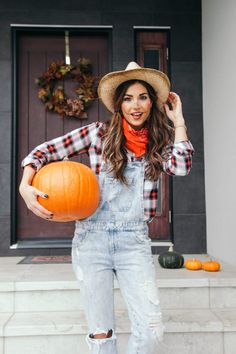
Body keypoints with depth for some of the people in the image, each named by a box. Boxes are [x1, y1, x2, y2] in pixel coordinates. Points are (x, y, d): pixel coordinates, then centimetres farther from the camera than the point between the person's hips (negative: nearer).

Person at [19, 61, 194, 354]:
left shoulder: (158, 143, 8)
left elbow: (181, 166, -14)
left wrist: (177, 119, -3)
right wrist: (25, 186, -16)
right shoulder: (100, 133, 1)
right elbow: (43, 152, 1)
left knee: (151, 330, -6)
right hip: (92, 237, -1)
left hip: (134, 240, 2)